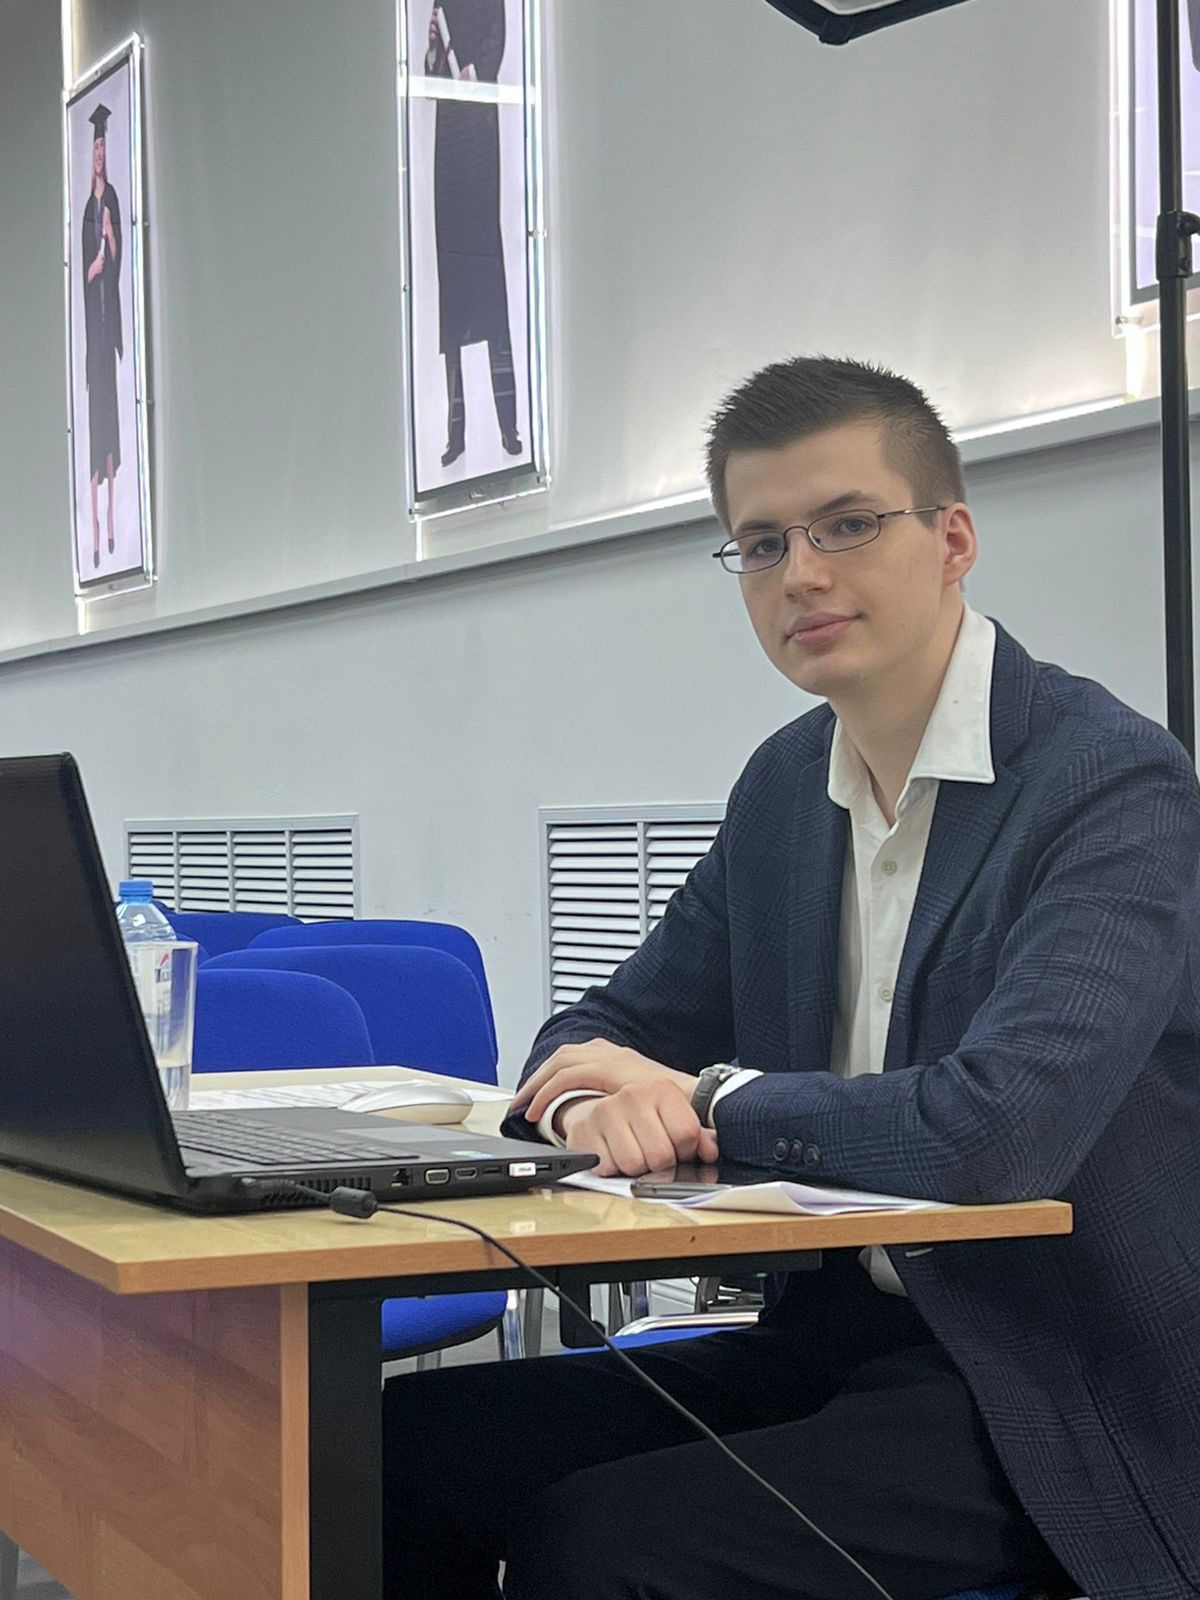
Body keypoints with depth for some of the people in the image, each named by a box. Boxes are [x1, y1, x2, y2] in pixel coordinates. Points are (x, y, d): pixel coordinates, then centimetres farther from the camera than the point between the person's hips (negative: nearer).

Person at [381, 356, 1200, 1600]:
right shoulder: (784, 786, 8)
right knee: (405, 1442, -9)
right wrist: (602, 1101, -12)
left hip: (1056, 1394, -7)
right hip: (835, 1338, 7)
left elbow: (995, 1130, -29)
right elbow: (611, 1028, 14)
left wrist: (715, 1101, -12)